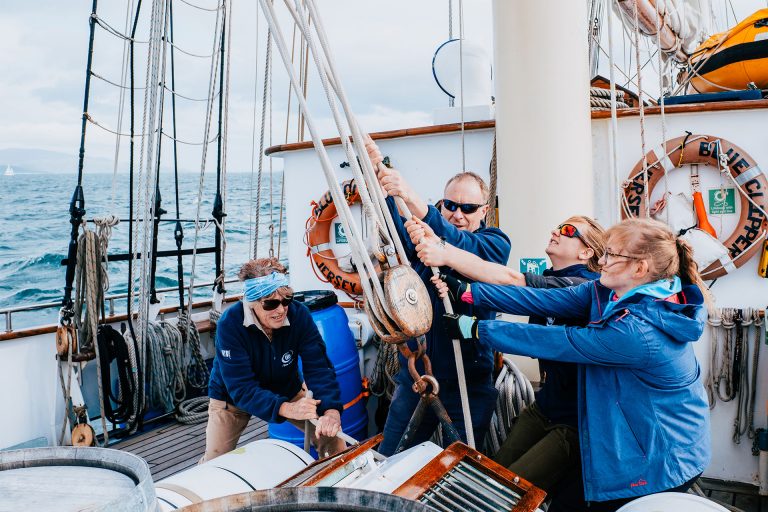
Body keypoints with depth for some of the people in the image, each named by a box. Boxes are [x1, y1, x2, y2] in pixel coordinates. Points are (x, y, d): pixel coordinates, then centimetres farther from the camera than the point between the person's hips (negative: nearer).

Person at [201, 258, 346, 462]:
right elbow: (241, 388, -35)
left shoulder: (299, 314, -26)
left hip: (287, 390, 2)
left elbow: (318, 367, -28)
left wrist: (331, 410, -46)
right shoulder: (230, 324, -31)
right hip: (233, 398, -2)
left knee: (331, 435, -10)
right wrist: (286, 408, -49)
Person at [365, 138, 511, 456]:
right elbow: (397, 232, -17)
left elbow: (459, 244, -27)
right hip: (413, 376, 4)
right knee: (387, 464, 14)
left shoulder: (495, 244, -6)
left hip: (468, 385, -3)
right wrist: (378, 175, -33)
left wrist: (409, 195, -41)